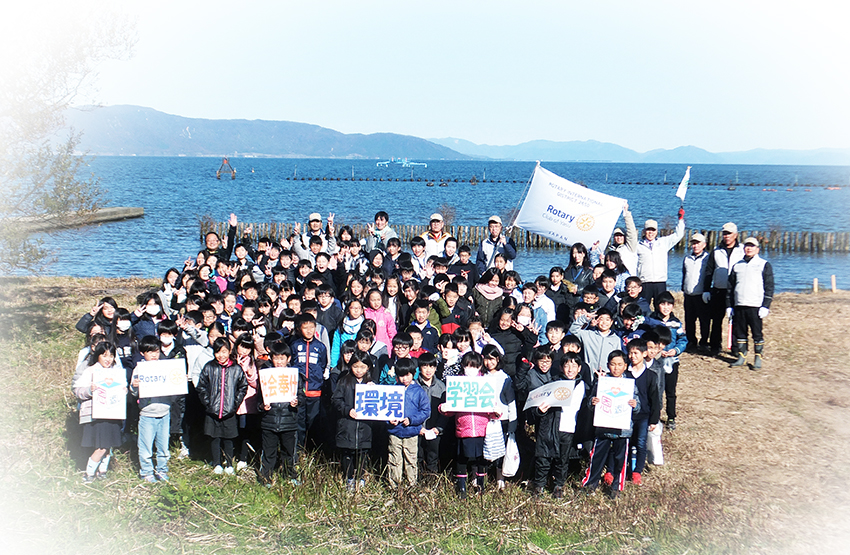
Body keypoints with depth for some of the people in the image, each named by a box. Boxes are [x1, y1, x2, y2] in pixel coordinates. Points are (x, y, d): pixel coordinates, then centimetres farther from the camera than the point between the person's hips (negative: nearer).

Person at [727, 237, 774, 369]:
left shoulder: (764, 265, 5)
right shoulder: (737, 266, 17)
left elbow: (769, 287, 0)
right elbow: (730, 287, 19)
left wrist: (765, 306, -8)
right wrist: (729, 306, 12)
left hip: (756, 307, -4)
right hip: (739, 306, 4)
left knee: (757, 334, -2)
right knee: (739, 332, 6)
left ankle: (758, 358, 6)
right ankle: (741, 357, 16)